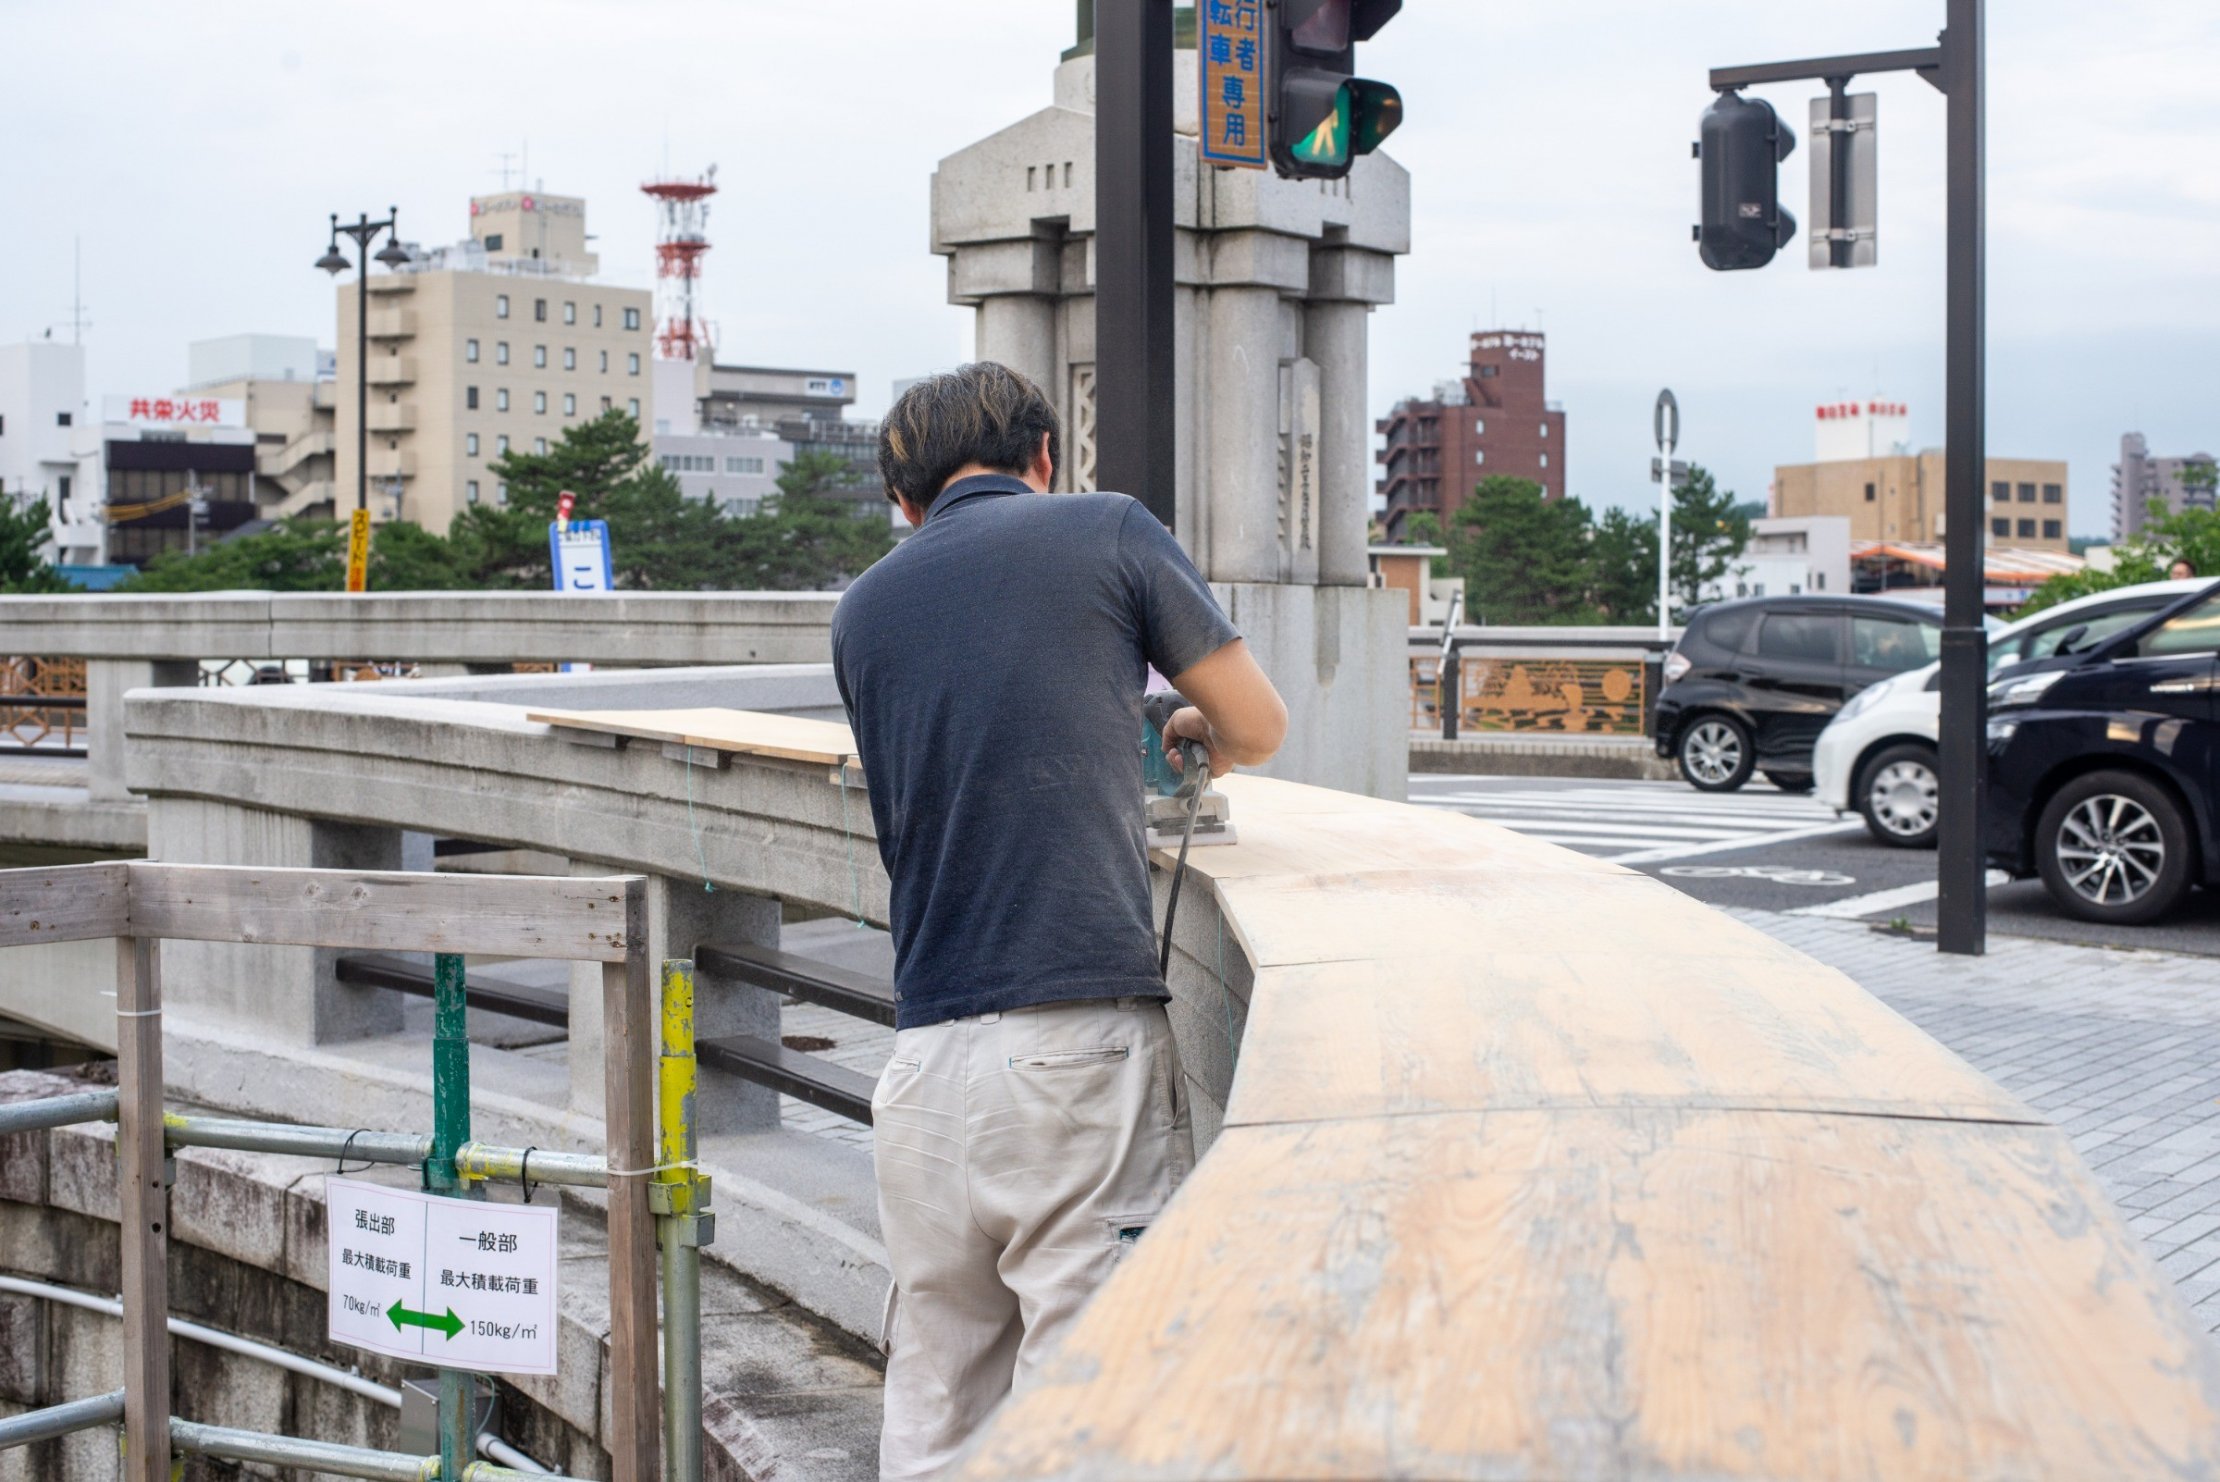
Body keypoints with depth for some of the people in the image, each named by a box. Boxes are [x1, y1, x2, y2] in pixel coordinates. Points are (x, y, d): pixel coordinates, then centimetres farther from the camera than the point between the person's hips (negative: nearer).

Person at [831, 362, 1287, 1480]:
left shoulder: (861, 610, 16)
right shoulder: (1107, 531, 5)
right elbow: (1258, 728, 10)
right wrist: (1199, 736, 33)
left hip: (925, 1058, 5)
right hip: (1078, 1038, -5)